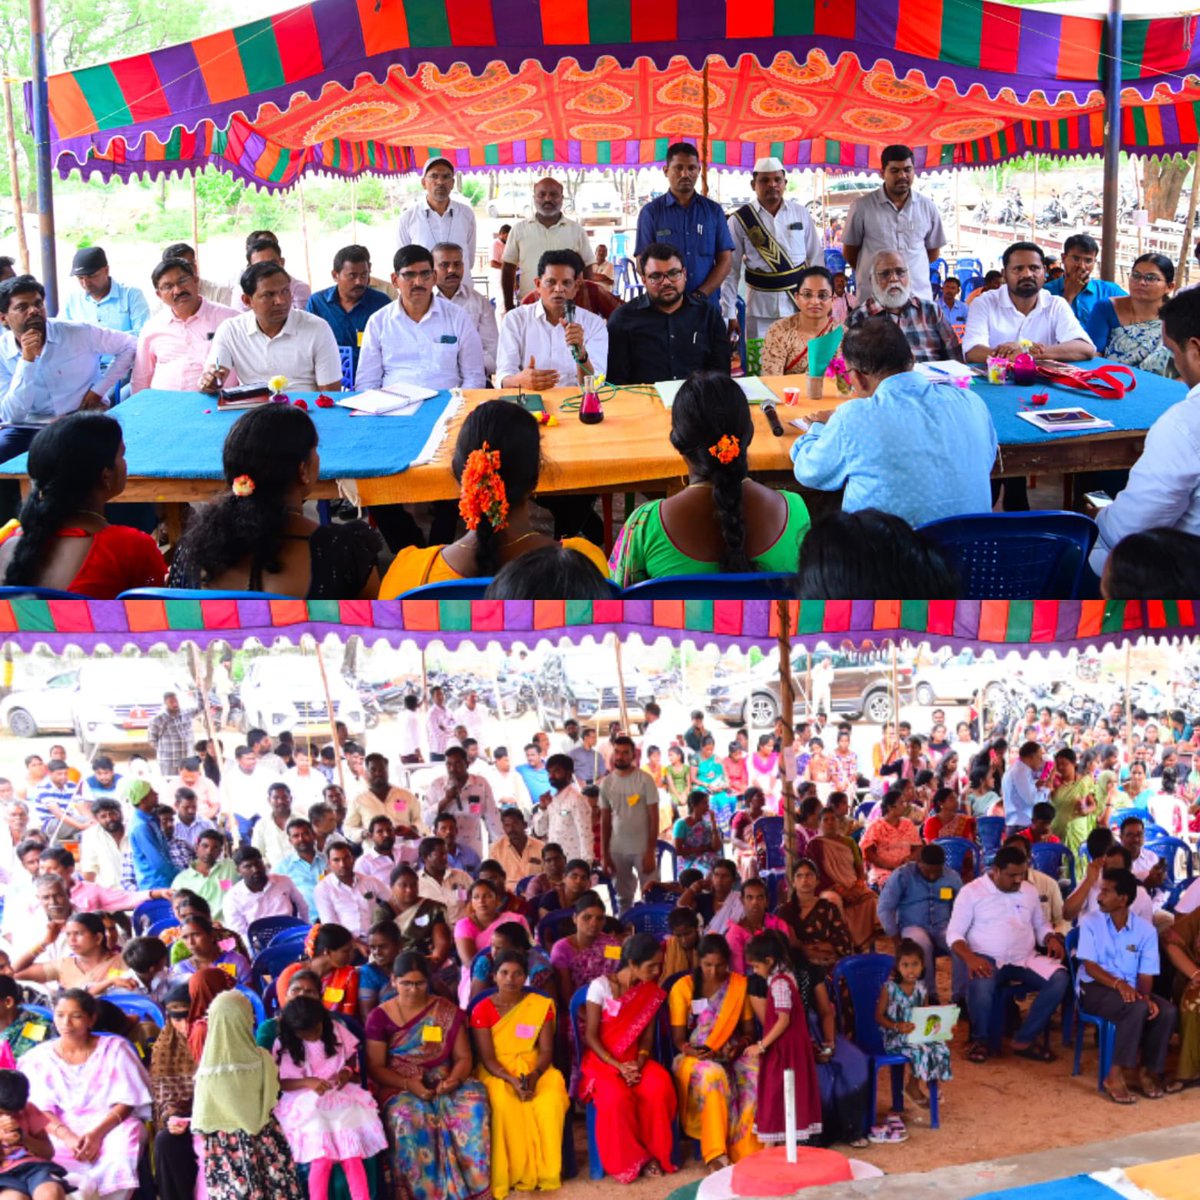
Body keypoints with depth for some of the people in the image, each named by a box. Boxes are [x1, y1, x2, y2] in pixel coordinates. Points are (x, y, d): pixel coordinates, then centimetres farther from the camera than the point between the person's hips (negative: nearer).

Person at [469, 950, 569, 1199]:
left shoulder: (541, 1005, 3)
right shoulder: (482, 1009, -4)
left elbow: (546, 1050, -1)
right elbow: (486, 1057, -8)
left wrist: (534, 1075, -22)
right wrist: (512, 1080, -24)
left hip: (534, 1068, 2)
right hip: (497, 1072, -2)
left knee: (551, 1100, -30)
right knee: (504, 1104, -35)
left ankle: (546, 1171, -18)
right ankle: (516, 1174, -23)